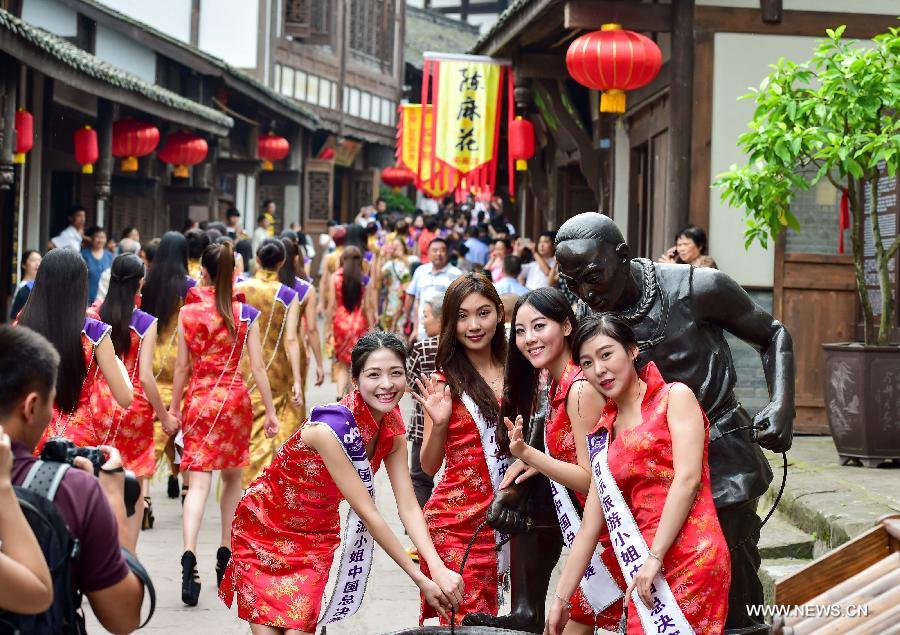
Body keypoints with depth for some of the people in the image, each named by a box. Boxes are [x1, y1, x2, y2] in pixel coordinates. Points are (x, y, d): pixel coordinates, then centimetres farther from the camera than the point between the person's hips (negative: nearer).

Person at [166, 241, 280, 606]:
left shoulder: (188, 312, -2)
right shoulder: (246, 314, -2)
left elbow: (182, 365, 0)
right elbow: (257, 366, -3)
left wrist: (173, 408, 9)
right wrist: (270, 411, 2)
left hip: (198, 399, -1)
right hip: (235, 398, 1)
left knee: (198, 482, -6)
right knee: (232, 478, 17)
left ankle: (189, 557, -25)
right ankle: (225, 556, 23)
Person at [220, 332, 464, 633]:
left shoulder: (392, 425, -9)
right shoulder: (331, 427, -31)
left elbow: (408, 506, -12)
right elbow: (367, 513, -29)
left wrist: (438, 569, -28)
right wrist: (421, 579, -28)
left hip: (317, 536, 5)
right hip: (265, 528, -5)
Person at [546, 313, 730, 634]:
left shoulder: (675, 397, 4)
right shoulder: (605, 432, 19)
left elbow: (688, 479, -8)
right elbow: (590, 526, 20)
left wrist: (654, 558, -14)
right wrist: (560, 598, 17)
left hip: (692, 558, -5)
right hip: (643, 570, 5)